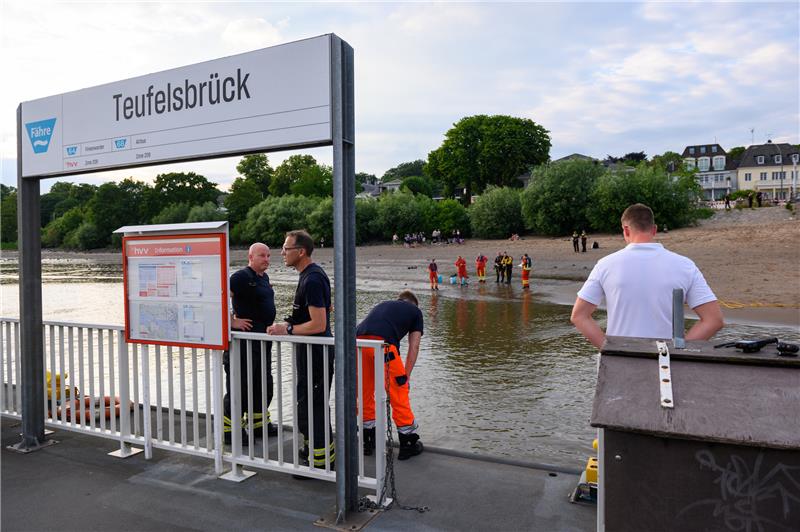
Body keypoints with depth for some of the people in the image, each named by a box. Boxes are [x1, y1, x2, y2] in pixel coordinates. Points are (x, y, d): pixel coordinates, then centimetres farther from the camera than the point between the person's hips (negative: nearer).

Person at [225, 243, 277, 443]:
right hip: (245, 339, -10)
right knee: (240, 387, -2)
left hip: (263, 340, 10)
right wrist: (232, 322, -21)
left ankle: (258, 424, 31)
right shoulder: (242, 277, -16)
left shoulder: (263, 277, 13)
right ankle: (229, 429, 11)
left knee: (264, 385, 18)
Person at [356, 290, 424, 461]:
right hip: (383, 344, -5)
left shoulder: (383, 305, 37)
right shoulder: (415, 311, 26)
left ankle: (368, 441, 32)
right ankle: (408, 444, 20)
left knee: (365, 394, 20)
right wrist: (406, 375, 22)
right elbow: (414, 347, 19)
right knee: (398, 392, 10)